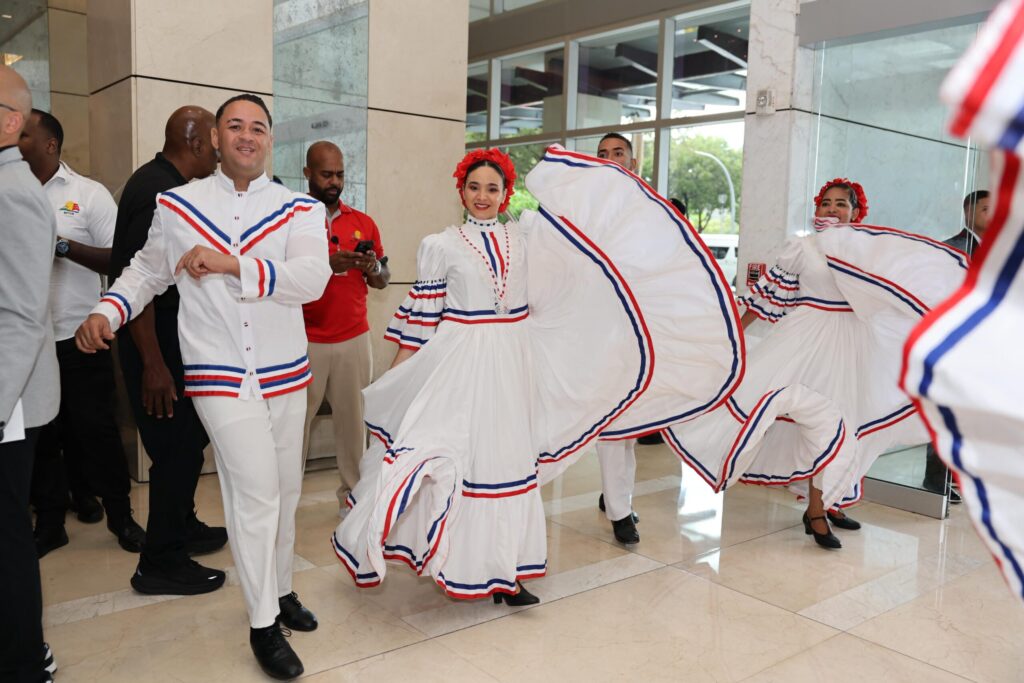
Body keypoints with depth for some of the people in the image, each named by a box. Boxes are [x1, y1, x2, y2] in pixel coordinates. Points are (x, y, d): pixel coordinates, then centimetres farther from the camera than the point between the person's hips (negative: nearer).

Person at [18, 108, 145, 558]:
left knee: (96, 430, 4)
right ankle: (49, 522, 23)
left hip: (79, 338, -3)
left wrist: (64, 245, -17)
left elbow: (120, 260, -7)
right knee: (40, 435, 10)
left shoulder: (89, 195, -1)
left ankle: (120, 516, 18)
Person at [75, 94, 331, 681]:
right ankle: (263, 625, 8)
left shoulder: (299, 209, 1)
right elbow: (146, 271, 17)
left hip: (286, 374, 2)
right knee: (257, 490, -8)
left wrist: (233, 264, -25)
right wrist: (107, 311, 1)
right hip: (220, 378, -2)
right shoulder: (176, 206, 5)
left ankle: (282, 590, 36)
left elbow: (312, 278, -16)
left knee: (286, 490, 14)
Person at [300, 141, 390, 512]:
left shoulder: (363, 223, 12)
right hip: (306, 340, -3)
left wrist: (374, 267, -8)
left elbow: (383, 281, 14)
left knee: (353, 418, 3)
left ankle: (353, 491, 14)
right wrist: (326, 264, -18)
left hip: (354, 338, 3)